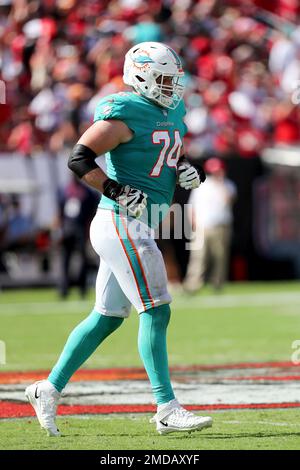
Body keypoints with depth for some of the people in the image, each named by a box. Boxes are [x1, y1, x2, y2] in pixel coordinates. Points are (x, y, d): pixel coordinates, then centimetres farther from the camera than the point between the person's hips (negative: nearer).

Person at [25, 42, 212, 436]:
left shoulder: (173, 111, 15)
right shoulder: (126, 114, -13)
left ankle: (48, 389, 21)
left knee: (107, 317, 13)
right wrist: (117, 191, -23)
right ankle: (167, 410, -8)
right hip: (123, 224, -10)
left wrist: (185, 168, 8)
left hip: (139, 227, 10)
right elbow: (79, 158, -17)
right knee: (156, 312, -10)